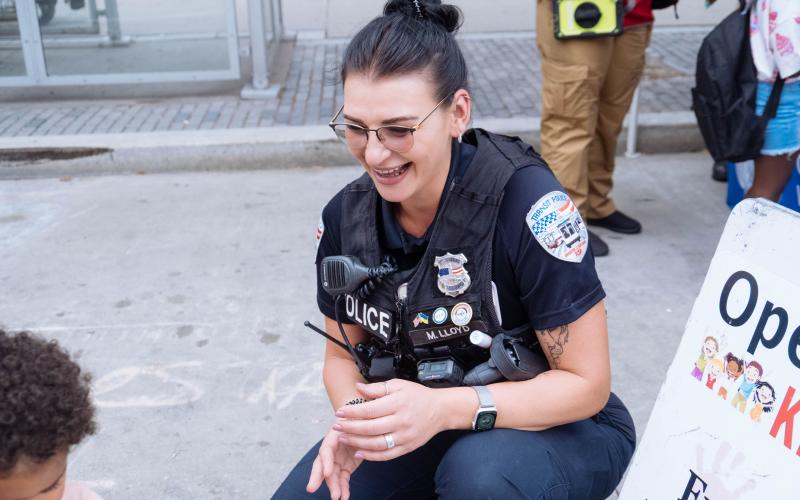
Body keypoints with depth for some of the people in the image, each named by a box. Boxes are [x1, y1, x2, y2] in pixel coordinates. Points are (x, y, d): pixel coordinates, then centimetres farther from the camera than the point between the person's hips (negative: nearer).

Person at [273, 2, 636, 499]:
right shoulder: (346, 216, -9)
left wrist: (444, 408, -33)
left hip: (558, 426, -5)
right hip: (415, 425, 5)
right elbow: (343, 354, 5)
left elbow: (586, 382, -19)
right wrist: (356, 418, -18)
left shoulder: (527, 201, -25)